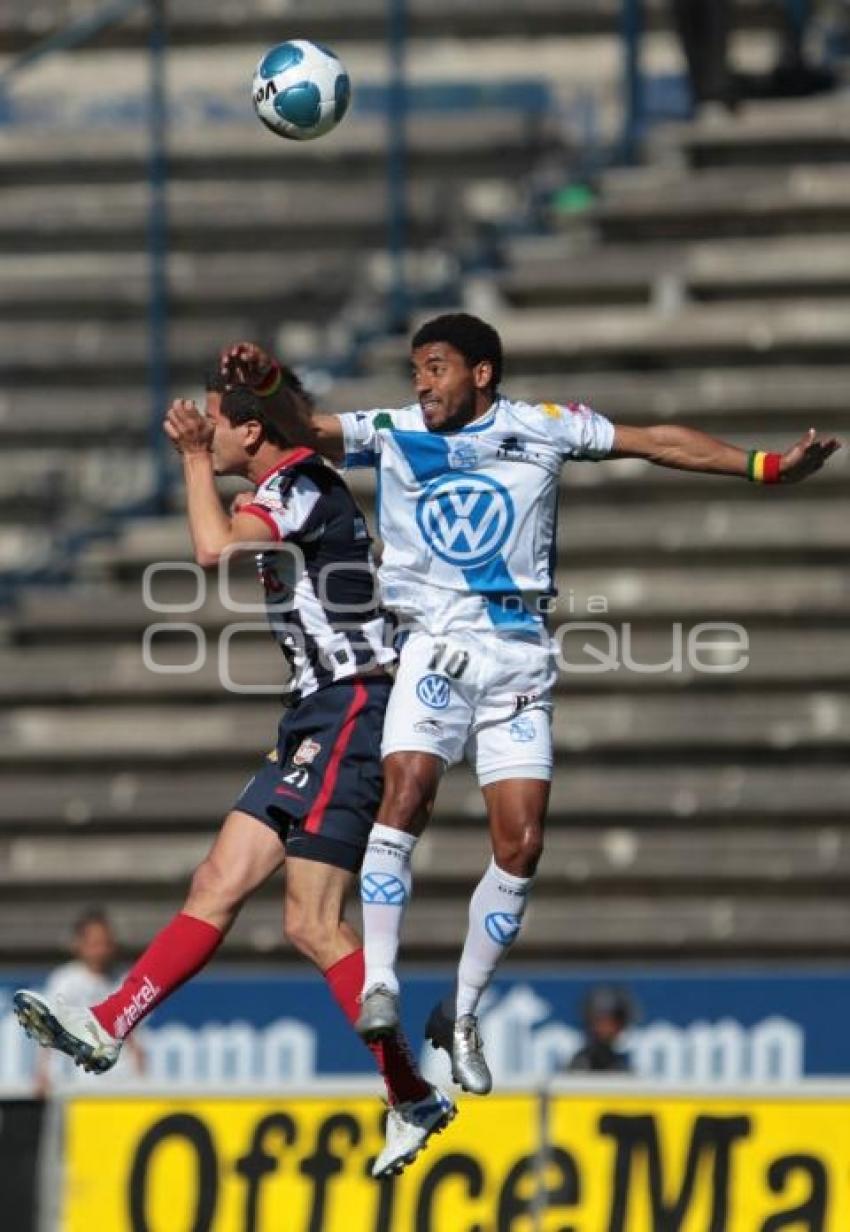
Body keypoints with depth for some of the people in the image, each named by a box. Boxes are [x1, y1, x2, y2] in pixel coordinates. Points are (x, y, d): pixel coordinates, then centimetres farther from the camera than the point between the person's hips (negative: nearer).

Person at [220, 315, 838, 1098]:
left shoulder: (544, 429, 5)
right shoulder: (393, 434, 5)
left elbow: (657, 442, 7)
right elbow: (308, 429, -8)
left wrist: (765, 467, 1)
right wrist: (267, 383, -29)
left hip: (520, 658, 1)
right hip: (436, 647, -1)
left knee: (521, 843, -4)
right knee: (408, 789, -26)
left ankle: (462, 1014, 11)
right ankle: (379, 985, -23)